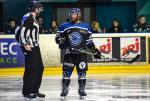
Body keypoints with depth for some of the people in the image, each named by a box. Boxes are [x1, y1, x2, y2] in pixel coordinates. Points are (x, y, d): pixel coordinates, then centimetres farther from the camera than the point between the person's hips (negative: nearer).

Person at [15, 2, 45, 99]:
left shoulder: (33, 18, 18)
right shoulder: (29, 18, -13)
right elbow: (22, 30, -21)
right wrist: (25, 44, -23)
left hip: (35, 47, 11)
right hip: (29, 47, -11)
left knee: (40, 68, 12)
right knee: (31, 68, -10)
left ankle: (35, 90, 18)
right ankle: (27, 92, -5)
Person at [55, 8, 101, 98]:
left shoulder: (86, 27, 7)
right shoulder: (64, 26, 5)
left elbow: (89, 41, 12)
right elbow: (58, 37, 9)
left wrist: (95, 50, 6)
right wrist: (61, 42, -11)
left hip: (81, 53, 0)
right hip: (69, 53, 0)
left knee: (82, 71, -3)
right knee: (66, 71, -2)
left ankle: (81, 89, 9)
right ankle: (64, 89, 10)